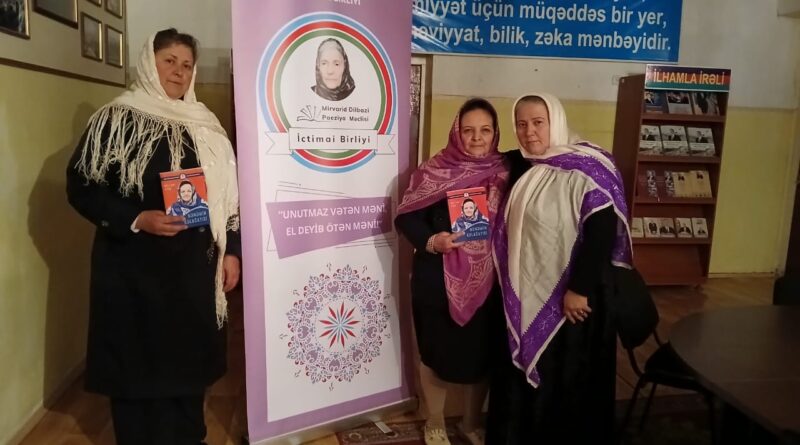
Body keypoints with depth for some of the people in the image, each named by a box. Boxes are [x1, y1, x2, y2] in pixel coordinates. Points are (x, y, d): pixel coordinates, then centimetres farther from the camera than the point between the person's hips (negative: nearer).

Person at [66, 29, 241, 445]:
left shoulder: (203, 125, 11)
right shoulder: (116, 119, -3)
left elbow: (226, 192, 11)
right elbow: (81, 186, -6)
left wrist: (231, 250, 5)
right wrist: (136, 220, -19)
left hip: (194, 264, 4)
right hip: (134, 265, -4)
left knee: (189, 357, 12)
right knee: (137, 361, 5)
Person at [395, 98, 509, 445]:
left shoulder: (504, 172, 2)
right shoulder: (435, 170, -9)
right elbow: (405, 217, -8)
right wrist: (431, 242, -25)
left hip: (488, 281, 4)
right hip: (439, 280, -3)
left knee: (482, 353, 15)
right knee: (438, 352, 11)